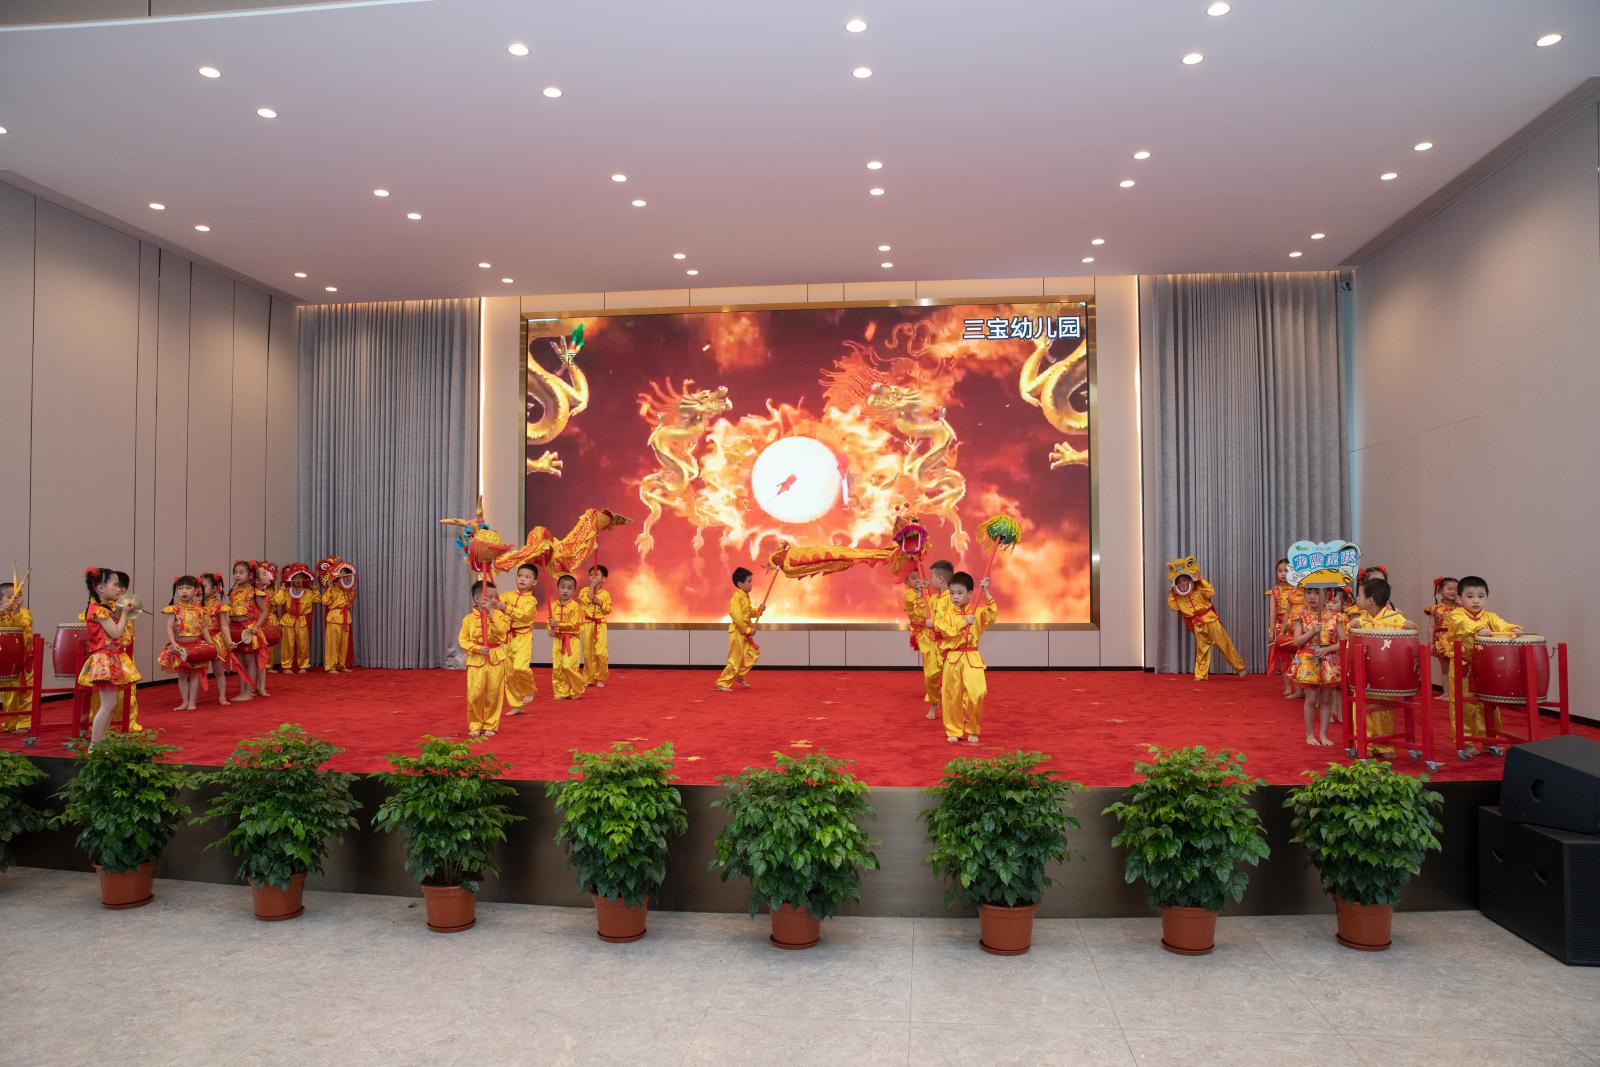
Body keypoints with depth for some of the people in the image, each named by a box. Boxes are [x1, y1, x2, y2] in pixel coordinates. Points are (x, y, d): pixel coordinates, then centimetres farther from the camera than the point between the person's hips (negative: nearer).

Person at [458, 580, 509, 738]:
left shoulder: (498, 614, 2)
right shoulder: (469, 619, 1)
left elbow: (503, 630, -15)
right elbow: (463, 640, 1)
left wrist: (492, 613, -17)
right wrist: (477, 649, -13)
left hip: (496, 658, 1)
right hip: (476, 659, -1)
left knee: (493, 694, 3)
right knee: (475, 694, -3)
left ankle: (490, 725, 16)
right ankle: (475, 725, 14)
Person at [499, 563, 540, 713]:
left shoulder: (531, 600, -4)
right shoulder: (507, 595, 8)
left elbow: (525, 615, -21)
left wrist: (506, 608, -29)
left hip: (523, 637, -5)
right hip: (506, 637, 5)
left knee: (520, 667, -25)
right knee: (508, 673, 9)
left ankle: (529, 690, 5)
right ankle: (516, 705, 23)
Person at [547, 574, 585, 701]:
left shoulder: (575, 606, -10)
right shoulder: (553, 605, 6)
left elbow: (574, 624, -16)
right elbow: (549, 621, 14)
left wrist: (558, 624, -22)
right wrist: (550, 629, -7)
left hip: (571, 640, -5)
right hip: (557, 640, 5)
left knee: (569, 666, -12)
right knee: (557, 667, 5)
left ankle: (576, 690, 7)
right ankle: (561, 692, 16)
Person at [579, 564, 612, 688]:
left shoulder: (605, 594, 6)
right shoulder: (585, 590, 4)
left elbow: (609, 609, 3)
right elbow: (585, 600, -16)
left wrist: (600, 602, -12)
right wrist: (592, 586, -14)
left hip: (600, 625, 0)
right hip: (587, 625, 0)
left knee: (601, 652, -9)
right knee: (588, 653, 5)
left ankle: (600, 678, 6)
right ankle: (589, 678, 17)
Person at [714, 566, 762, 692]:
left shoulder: (746, 596, 10)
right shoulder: (737, 598, -20)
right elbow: (737, 617, -26)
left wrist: (758, 611, 3)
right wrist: (748, 630, -22)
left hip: (745, 634, 9)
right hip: (737, 633, -9)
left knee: (754, 654, 13)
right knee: (735, 660, -4)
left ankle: (739, 676, 23)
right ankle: (722, 683, 5)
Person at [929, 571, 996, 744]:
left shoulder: (977, 611, 3)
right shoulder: (945, 611, 2)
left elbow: (992, 615, -14)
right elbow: (947, 630, -11)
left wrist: (986, 593, -15)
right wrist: (963, 623, -19)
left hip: (972, 658, -1)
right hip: (952, 658, 1)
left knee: (976, 693, -15)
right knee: (952, 697, 6)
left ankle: (972, 730, 6)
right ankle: (954, 731, 23)